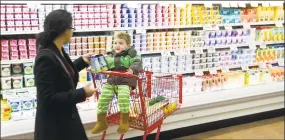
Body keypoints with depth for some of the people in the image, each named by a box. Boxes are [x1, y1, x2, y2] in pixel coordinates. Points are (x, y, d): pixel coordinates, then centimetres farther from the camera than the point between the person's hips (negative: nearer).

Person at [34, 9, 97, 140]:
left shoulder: (58, 51, 2)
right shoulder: (46, 57, -25)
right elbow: (48, 99, -26)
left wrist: (82, 61, 17)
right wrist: (82, 93, -23)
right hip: (53, 126, -9)